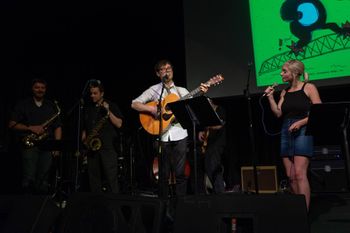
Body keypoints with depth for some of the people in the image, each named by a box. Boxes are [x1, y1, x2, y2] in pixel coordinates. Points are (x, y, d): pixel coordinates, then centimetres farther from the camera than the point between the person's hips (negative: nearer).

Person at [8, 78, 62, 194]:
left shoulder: (52, 106, 15)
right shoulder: (22, 104, 8)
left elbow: (58, 127, 13)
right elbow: (12, 124, 3)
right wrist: (30, 128, -11)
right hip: (29, 144, -2)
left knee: (43, 180, 3)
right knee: (29, 179, -10)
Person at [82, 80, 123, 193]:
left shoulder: (111, 106, 4)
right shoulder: (87, 108, 16)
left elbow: (119, 124, -6)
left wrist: (108, 111, -13)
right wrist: (84, 139, 7)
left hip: (108, 146, -4)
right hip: (92, 147, 5)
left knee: (111, 178, -8)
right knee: (93, 178, 7)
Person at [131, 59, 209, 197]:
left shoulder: (182, 91, 14)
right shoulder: (153, 90, 8)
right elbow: (134, 104, 0)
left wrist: (201, 94, -13)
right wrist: (152, 109, -13)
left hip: (179, 135, 1)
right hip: (161, 135, -1)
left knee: (180, 172, 1)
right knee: (163, 173, 4)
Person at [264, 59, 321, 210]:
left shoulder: (309, 88, 0)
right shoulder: (284, 92, 16)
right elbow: (278, 113, 7)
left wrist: (300, 122, -17)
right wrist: (270, 97, 0)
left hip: (303, 131, -6)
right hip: (286, 132, 6)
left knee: (299, 174, -14)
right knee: (290, 176, 5)